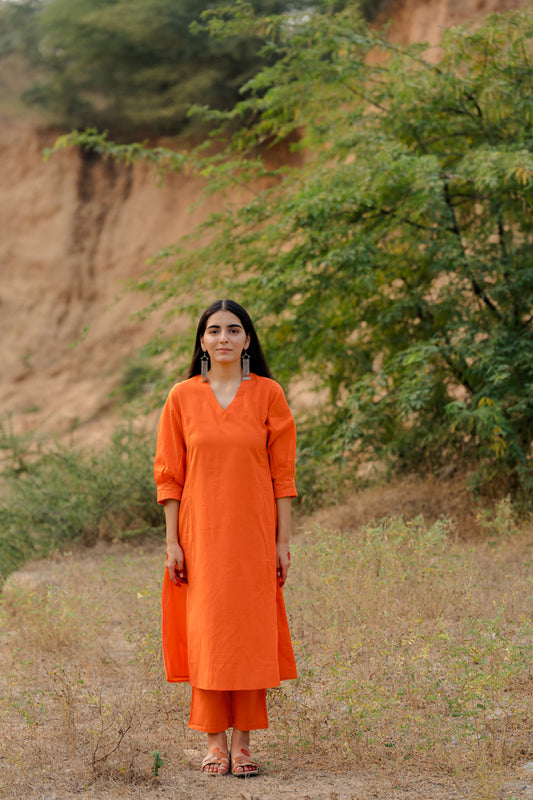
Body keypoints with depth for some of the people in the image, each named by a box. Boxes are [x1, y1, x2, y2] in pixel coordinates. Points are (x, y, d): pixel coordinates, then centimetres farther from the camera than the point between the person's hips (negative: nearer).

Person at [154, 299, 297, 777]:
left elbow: (283, 472, 1)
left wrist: (283, 541, -2)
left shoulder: (268, 395, 1)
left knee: (250, 631, 1)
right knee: (206, 632, 1)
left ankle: (243, 741, 10)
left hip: (252, 534, 0)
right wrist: (172, 541, -2)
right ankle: (215, 741, 10)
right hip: (200, 533, 1)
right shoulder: (183, 397, 3)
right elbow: (170, 474, 4)